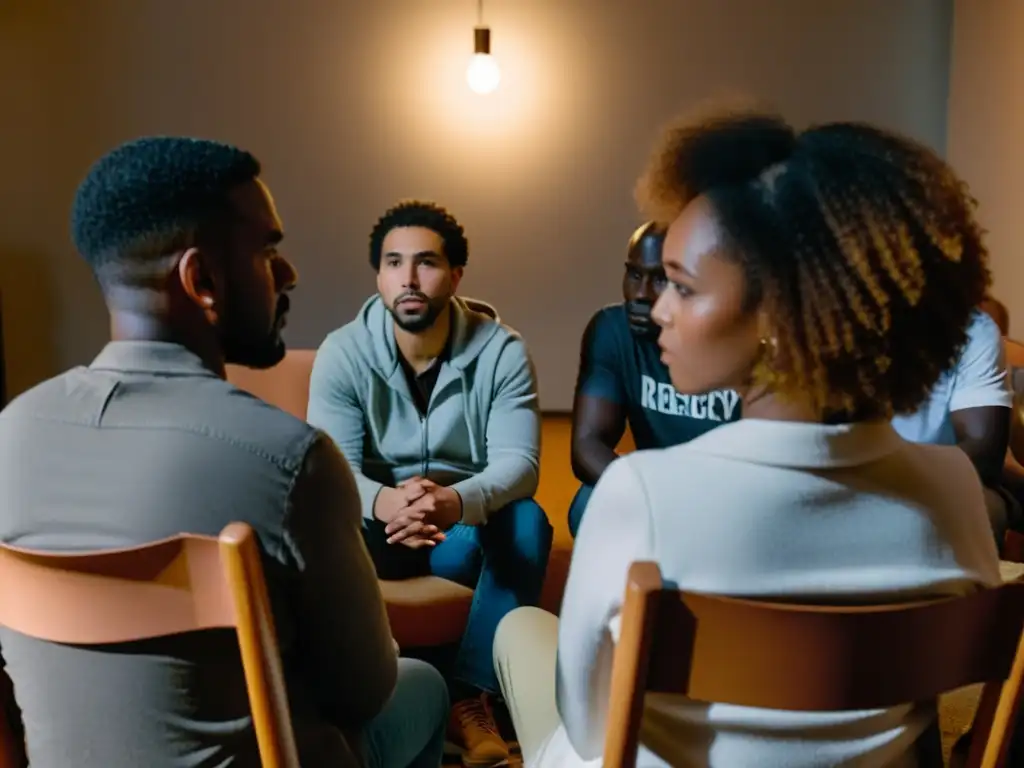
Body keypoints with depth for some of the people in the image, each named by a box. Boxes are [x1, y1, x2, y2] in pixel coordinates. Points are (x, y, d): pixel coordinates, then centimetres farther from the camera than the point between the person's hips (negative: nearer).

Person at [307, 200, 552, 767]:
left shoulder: (502, 350, -13)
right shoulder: (341, 354, -12)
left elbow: (518, 462, -22)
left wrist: (456, 501, -46)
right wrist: (386, 503, -45)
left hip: (471, 524, 0)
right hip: (381, 523, 0)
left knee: (528, 523, -31)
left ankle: (471, 695, -21)